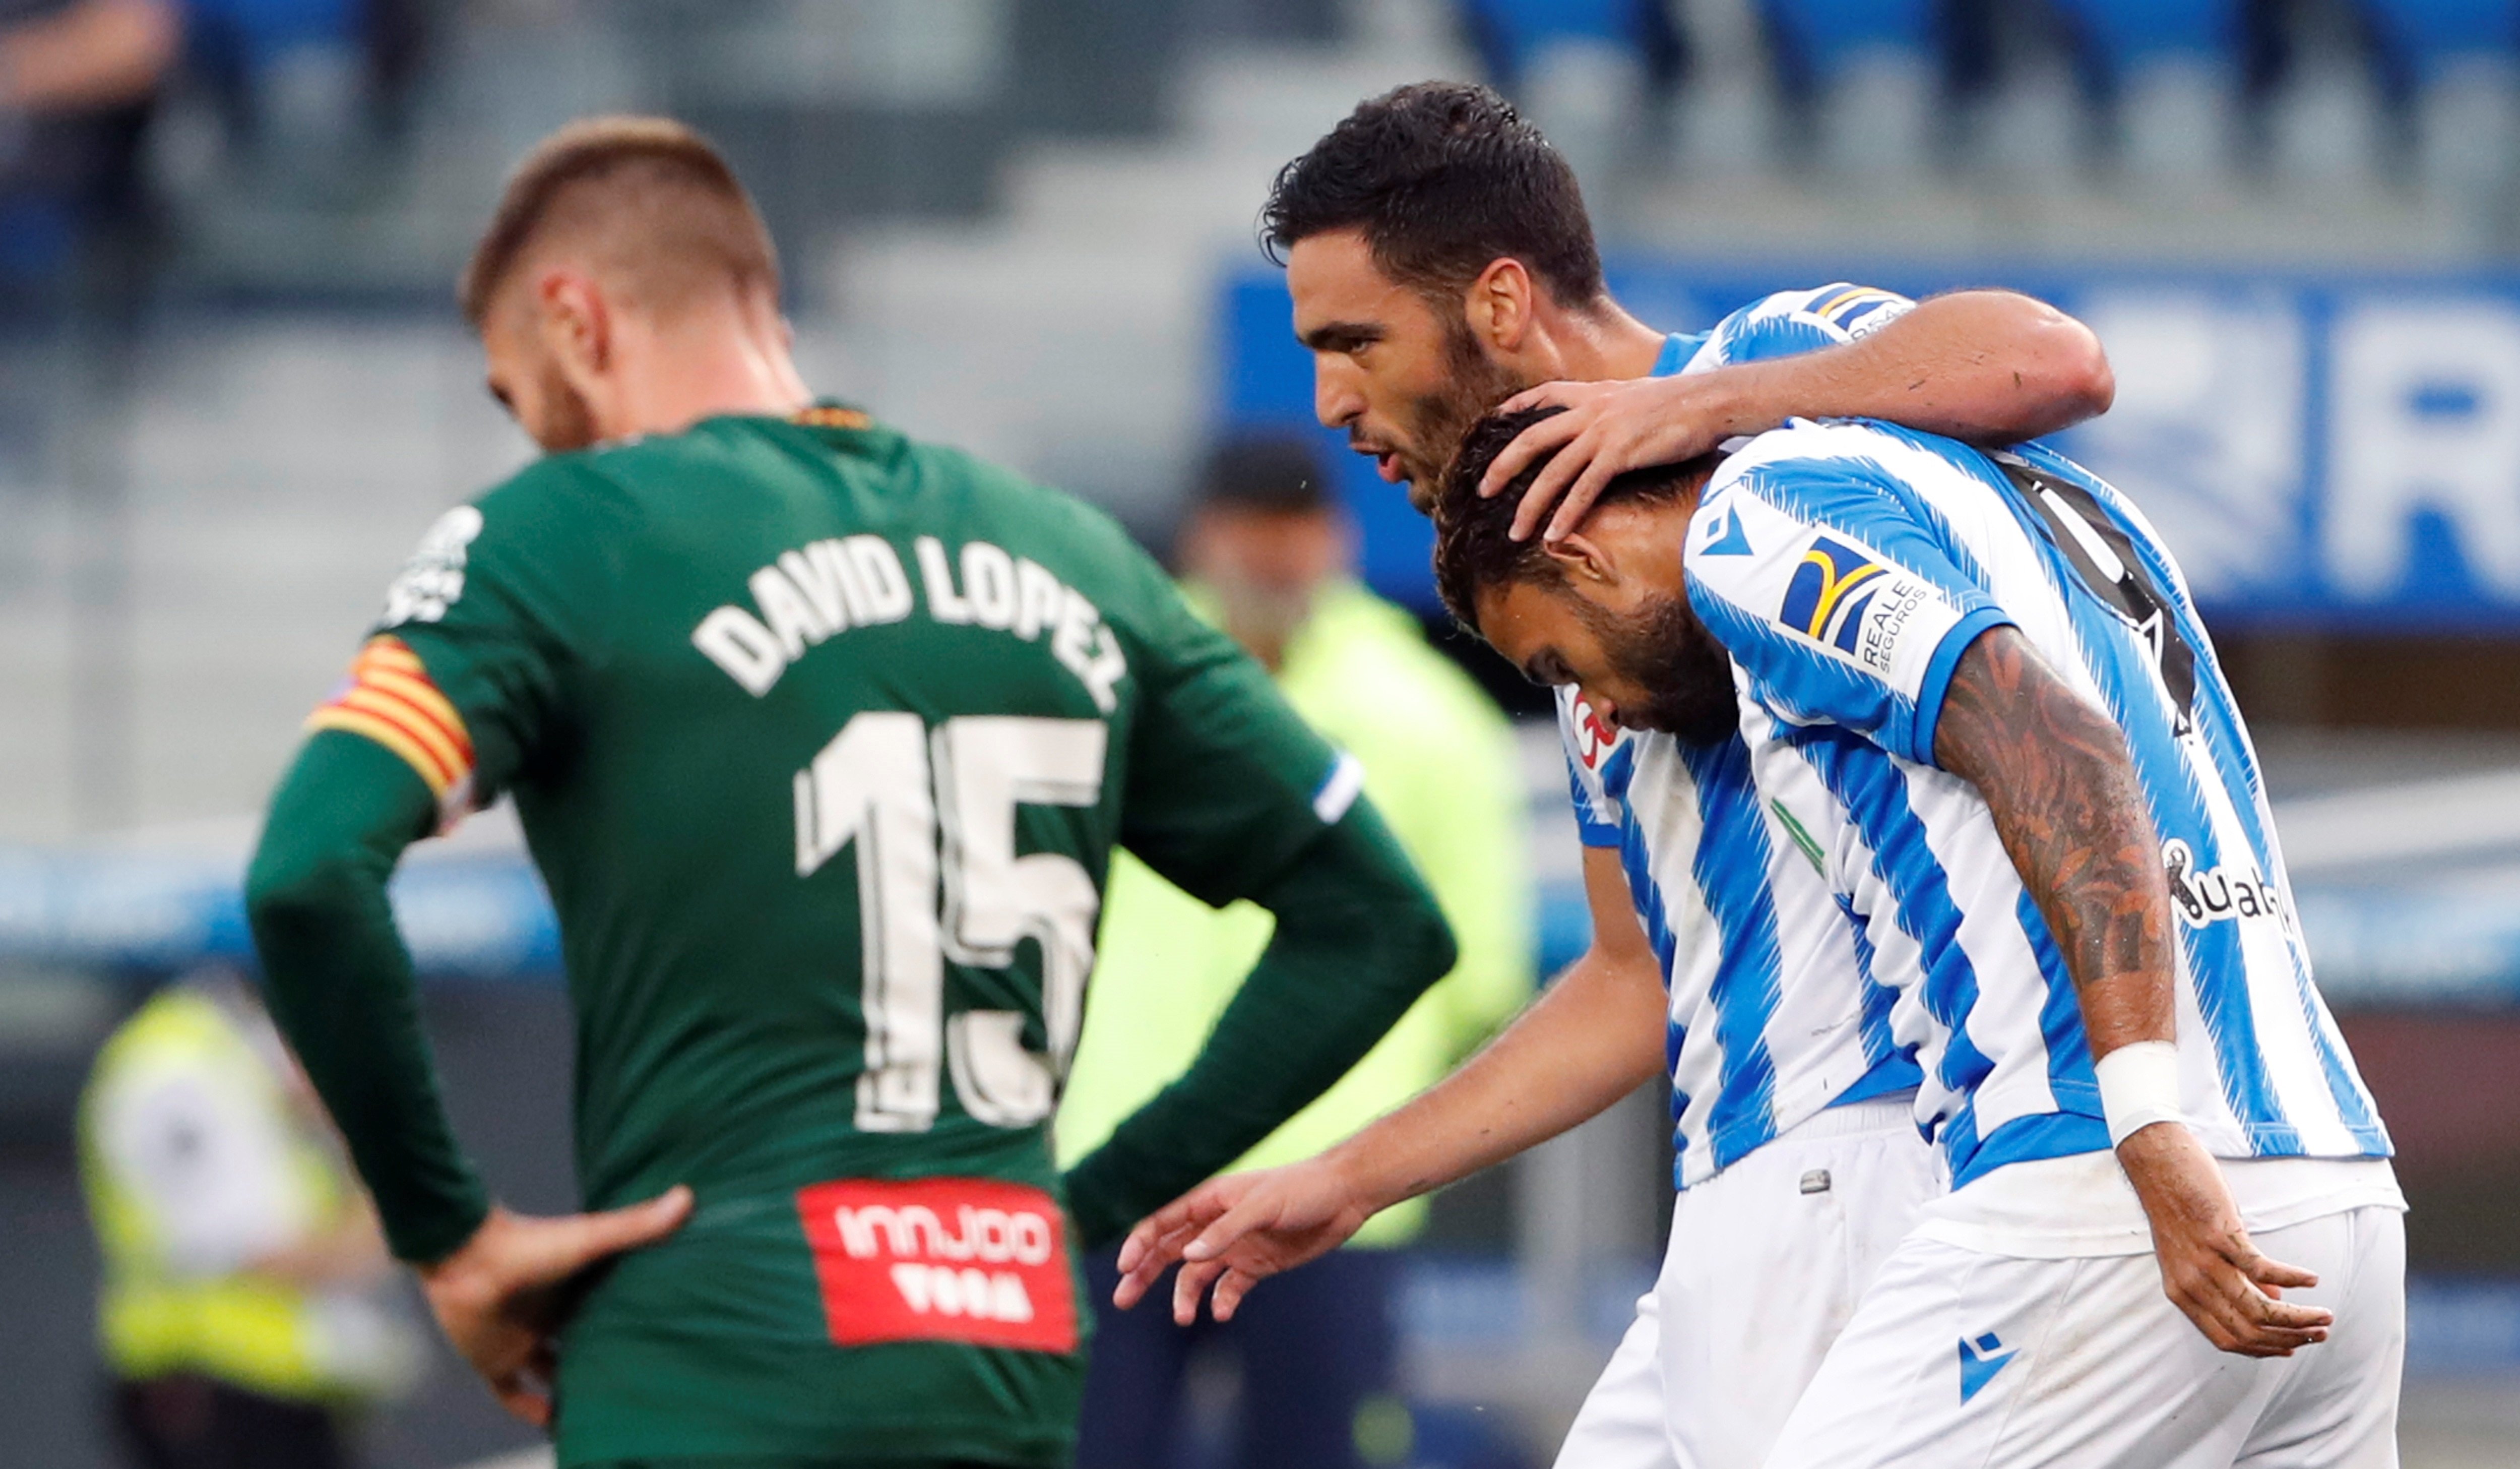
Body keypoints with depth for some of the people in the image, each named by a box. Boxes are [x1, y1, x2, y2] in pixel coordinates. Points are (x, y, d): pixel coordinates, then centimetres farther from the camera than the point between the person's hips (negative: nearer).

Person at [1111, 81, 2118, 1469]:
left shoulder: (1765, 359, -4)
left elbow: (2052, 362, -25)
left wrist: (1697, 407, -22)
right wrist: (1346, 1182, 25)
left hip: (1854, 1163, -10)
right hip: (1746, 1205, 10)